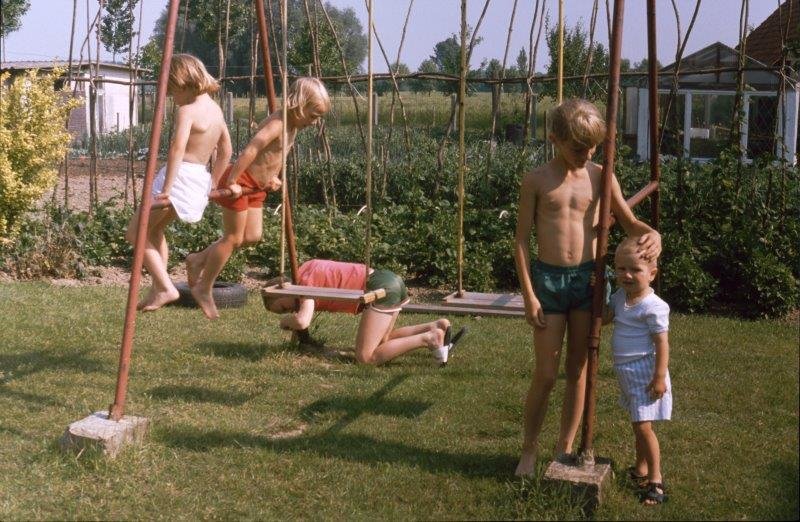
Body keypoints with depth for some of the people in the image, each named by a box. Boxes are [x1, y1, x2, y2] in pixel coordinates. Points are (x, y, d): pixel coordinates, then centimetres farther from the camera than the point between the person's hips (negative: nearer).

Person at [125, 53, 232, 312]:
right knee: (154, 228, 24)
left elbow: (177, 148, -27)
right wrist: (212, 184, 27)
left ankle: (165, 288, -7)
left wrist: (166, 189, -30)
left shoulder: (186, 110, -13)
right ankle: (157, 289, 19)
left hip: (180, 175, -9)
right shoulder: (215, 108, 13)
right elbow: (226, 151, 21)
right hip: (201, 179, 9)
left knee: (136, 232, 2)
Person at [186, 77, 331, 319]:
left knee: (252, 236, 11)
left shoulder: (292, 126, 6)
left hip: (256, 186, 9)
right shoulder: (277, 124, -24)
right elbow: (250, 151, -33)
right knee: (233, 238, 0)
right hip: (240, 183, -9)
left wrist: (272, 178, 16)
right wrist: (232, 182, -29)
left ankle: (198, 260, 23)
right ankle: (204, 288, 15)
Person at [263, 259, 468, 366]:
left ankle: (429, 339, -16)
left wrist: (285, 321, 1)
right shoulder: (308, 268, 20)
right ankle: (436, 327, 10)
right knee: (381, 342, 25)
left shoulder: (304, 282, -6)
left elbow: (302, 321, -22)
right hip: (392, 281, 10)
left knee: (365, 357, -10)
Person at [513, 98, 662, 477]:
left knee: (578, 371, 10)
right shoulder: (536, 180, -5)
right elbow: (521, 240, -3)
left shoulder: (600, 177, 1)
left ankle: (565, 448, 26)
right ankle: (529, 450, 21)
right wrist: (529, 295, -9)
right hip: (548, 279, -2)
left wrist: (651, 233, -16)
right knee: (545, 374, 2)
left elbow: (628, 222, 8)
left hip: (587, 278, 2)